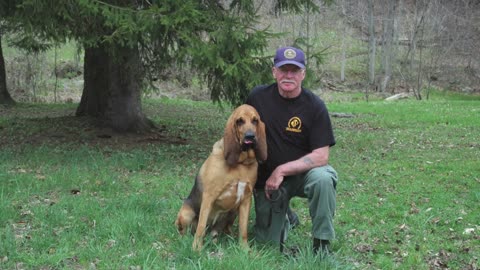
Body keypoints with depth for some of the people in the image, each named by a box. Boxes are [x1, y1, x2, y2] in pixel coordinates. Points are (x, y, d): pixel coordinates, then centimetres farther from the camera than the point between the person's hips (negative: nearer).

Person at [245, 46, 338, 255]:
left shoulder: (315, 106, -15)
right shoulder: (258, 97, -7)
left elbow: (321, 156, -20)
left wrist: (282, 171, -24)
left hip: (301, 173, -2)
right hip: (266, 179, 3)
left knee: (323, 178, -37)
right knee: (267, 241, 4)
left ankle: (322, 244, -20)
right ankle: (285, 217, 39)